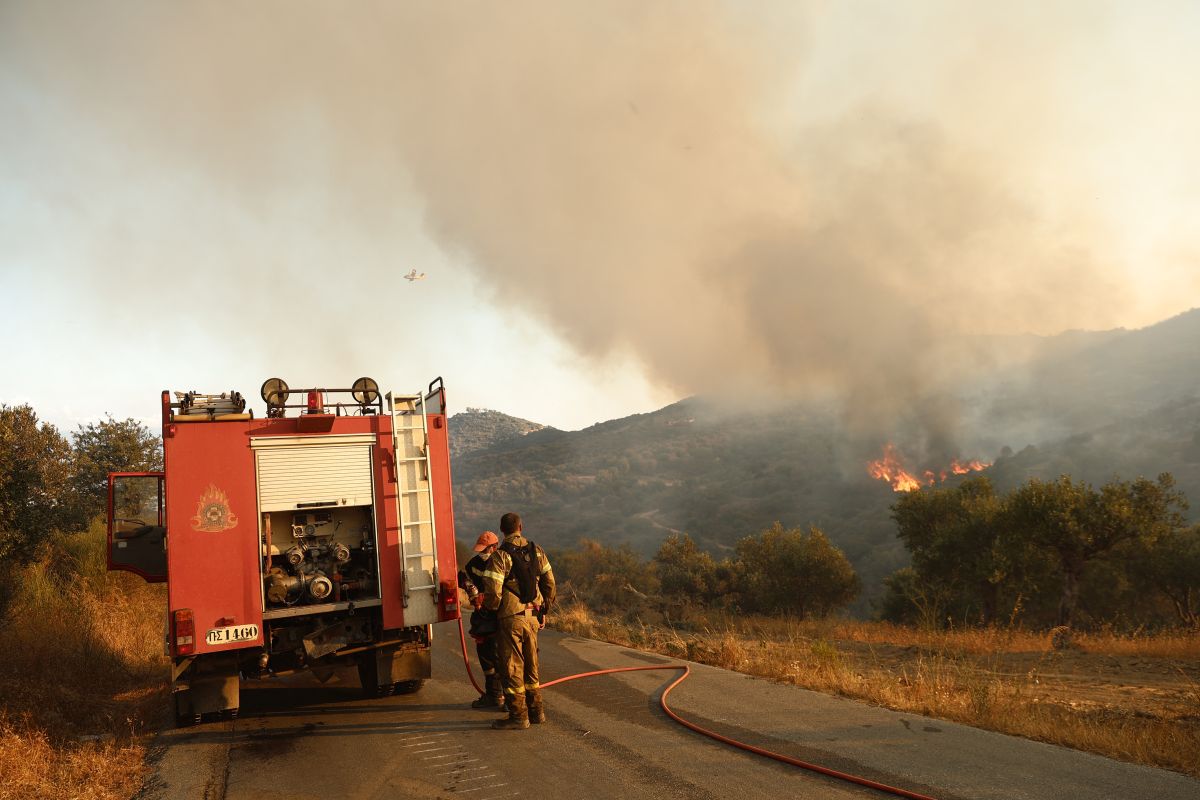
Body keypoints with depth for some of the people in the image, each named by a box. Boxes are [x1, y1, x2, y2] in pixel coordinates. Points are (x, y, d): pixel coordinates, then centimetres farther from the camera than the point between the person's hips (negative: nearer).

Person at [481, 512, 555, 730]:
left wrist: (491, 609, 3)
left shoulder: (500, 556, -13)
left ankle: (518, 716, 5)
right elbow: (549, 583, 10)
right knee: (531, 665, 17)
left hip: (511, 617, -6)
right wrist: (544, 611, 20)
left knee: (512, 667, 2)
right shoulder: (536, 551, 5)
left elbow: (493, 592, -18)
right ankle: (536, 710, 24)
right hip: (532, 617, 6)